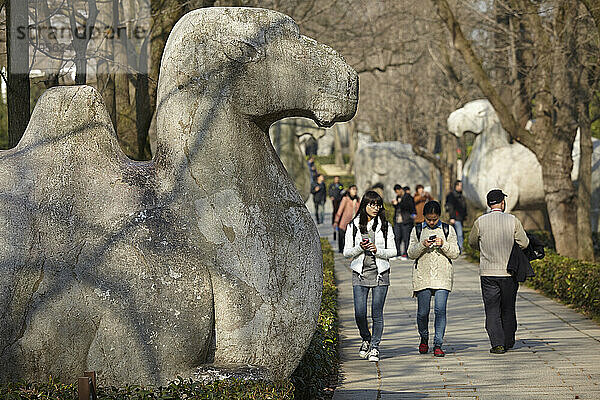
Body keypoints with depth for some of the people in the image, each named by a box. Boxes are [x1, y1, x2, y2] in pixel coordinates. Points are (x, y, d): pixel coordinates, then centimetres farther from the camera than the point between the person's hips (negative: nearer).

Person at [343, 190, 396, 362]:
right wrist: (360, 248, -13)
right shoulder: (353, 226, 4)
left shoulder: (385, 226, 4)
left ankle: (375, 346, 10)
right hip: (360, 274, 0)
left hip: (380, 274, 0)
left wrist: (377, 250, -12)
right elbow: (346, 252, 5)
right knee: (360, 313, -6)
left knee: (377, 314, -2)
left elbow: (393, 251, 5)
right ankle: (366, 340, 21)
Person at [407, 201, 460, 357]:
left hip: (442, 275, -1)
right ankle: (424, 339, 27)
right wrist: (422, 245, -13)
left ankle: (438, 344, -7)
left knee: (440, 309, -11)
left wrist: (443, 244, -13)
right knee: (423, 311, 2)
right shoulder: (417, 231, 10)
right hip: (422, 276, 1)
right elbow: (411, 253, 6)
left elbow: (455, 253, 5)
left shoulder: (448, 230, 8)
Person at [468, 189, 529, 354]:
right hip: (509, 271, 1)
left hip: (488, 272, -1)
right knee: (508, 309, 14)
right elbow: (524, 243, -4)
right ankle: (508, 342, 22)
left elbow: (472, 242, 10)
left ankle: (497, 344, -7)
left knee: (492, 310, 2)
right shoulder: (512, 220, -5)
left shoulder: (480, 221, -4)